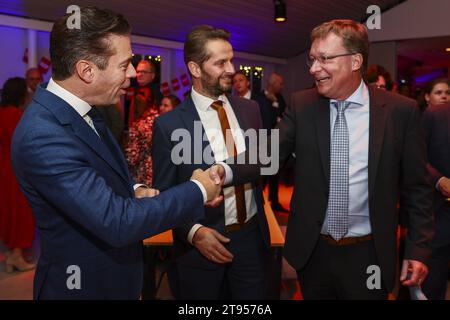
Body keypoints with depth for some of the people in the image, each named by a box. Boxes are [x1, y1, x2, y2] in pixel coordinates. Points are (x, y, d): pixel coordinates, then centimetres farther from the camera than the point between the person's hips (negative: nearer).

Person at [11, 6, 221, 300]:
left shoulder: (80, 109, -2)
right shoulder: (42, 136, -31)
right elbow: (118, 223, -32)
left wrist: (134, 190, -6)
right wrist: (198, 191, -22)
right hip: (85, 284, -8)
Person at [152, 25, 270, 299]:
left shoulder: (250, 109, 2)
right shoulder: (169, 125, -11)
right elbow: (164, 193, -6)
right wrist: (193, 232, -17)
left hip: (252, 236, 4)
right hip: (203, 244, -3)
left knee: (255, 300, 17)